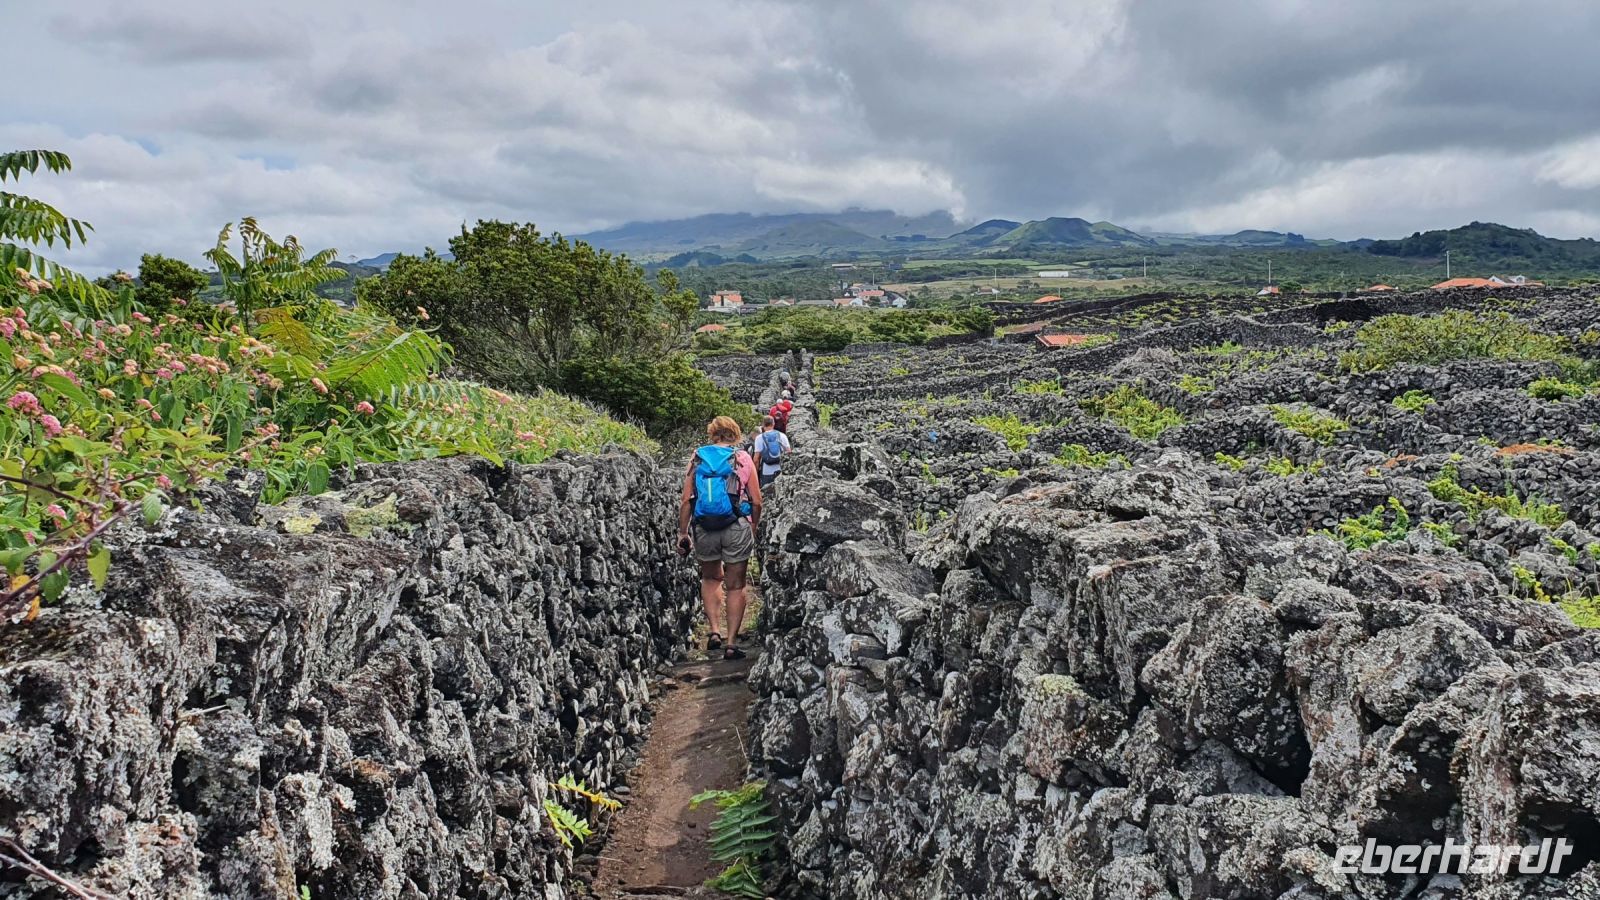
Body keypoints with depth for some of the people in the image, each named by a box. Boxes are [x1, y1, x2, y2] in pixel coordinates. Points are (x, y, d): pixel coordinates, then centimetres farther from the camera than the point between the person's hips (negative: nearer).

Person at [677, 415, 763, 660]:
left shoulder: (697, 458, 5)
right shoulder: (742, 458, 2)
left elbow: (686, 500, 0)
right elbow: (756, 502, 0)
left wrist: (682, 533, 6)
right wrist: (754, 526, 15)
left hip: (704, 529, 2)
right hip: (737, 529, -1)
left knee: (711, 578, 23)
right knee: (735, 585, 9)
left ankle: (714, 631, 11)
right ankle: (732, 644, 8)